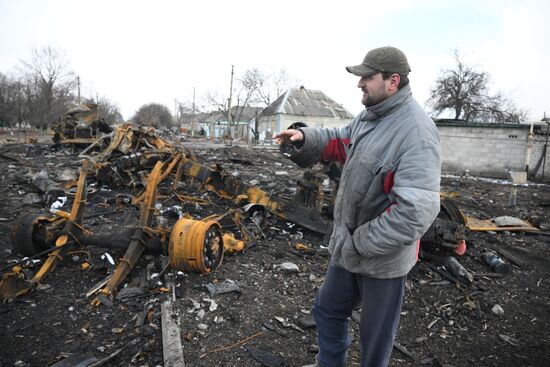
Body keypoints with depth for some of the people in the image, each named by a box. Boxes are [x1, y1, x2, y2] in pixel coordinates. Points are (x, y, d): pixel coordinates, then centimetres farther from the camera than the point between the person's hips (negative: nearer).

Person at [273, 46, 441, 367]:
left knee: (376, 336, 16)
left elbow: (416, 211, -32)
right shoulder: (370, 116, 4)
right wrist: (304, 137, -4)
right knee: (328, 310, 27)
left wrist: (360, 244, -23)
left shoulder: (416, 132, -26)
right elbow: (341, 142, 17)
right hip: (349, 247, 9)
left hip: (383, 257, -9)